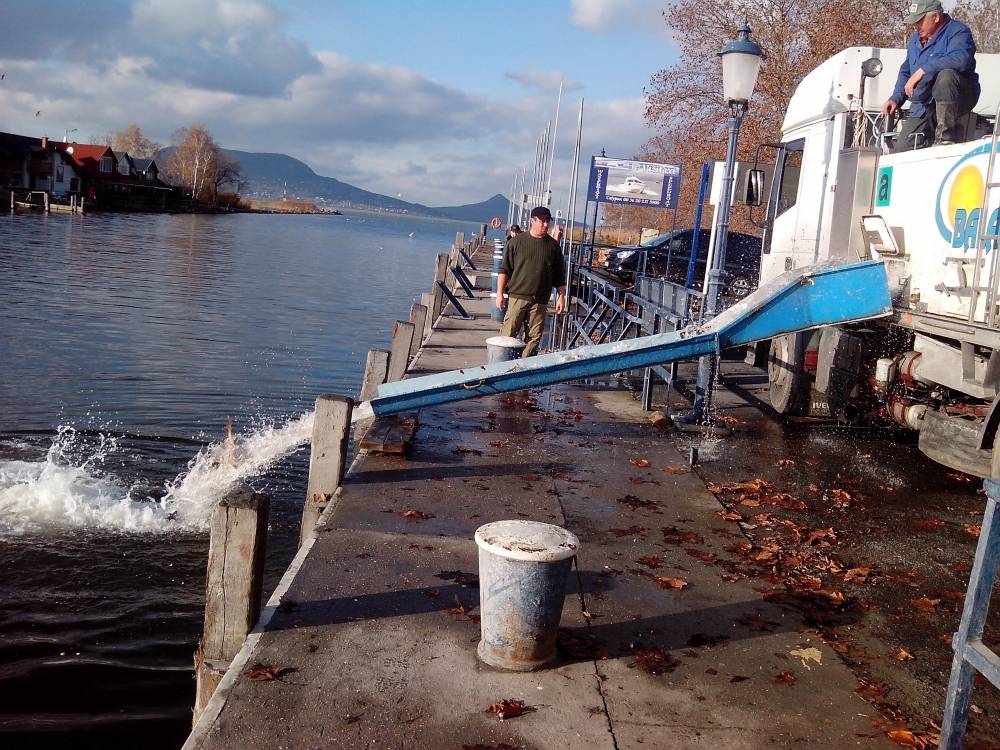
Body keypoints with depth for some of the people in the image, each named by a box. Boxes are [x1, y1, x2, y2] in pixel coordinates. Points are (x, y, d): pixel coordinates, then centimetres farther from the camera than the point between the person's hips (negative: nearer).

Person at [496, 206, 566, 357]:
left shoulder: (553, 245, 10)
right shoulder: (517, 241, 3)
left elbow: (560, 275, 14)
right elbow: (504, 270, 3)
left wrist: (561, 297, 8)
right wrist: (499, 294, -3)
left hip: (540, 300, 3)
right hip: (518, 295, -2)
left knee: (534, 337, 2)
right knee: (508, 333, -6)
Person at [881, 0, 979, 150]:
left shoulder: (957, 31, -10)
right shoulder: (915, 39, 14)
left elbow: (961, 58, -31)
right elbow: (905, 71, 24)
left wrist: (923, 70, -31)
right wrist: (896, 98, 7)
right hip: (924, 107, 6)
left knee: (946, 75, -39)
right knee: (903, 150, -9)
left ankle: (947, 136, -34)